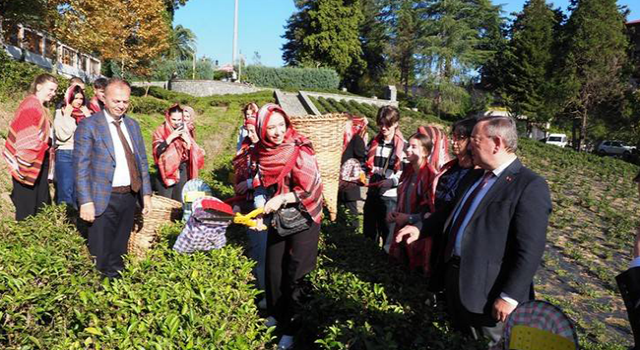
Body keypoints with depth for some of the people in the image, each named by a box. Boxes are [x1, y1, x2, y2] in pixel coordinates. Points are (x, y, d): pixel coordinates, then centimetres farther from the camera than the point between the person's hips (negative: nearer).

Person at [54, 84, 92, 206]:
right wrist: (67, 116, -8)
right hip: (65, 154, -3)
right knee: (65, 189, -3)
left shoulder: (85, 112, 8)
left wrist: (87, 116, -3)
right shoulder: (61, 113, 0)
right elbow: (62, 135, -10)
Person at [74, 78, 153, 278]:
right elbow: (81, 166, -10)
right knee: (101, 257, 6)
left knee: (119, 252, 18)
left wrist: (146, 193, 9)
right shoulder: (88, 125, -6)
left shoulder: (133, 125, 11)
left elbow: (142, 161, 13)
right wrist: (86, 201, -16)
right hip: (104, 200, -5)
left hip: (130, 196, 5)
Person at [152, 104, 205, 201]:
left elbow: (192, 151, 3)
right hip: (166, 171, -3)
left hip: (182, 171, 4)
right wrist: (172, 137, -22)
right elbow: (157, 151, -17)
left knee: (180, 201, 10)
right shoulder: (160, 131, -5)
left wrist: (187, 140, -14)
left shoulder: (184, 130, 6)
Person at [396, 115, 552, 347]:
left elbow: (530, 251, -21)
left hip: (489, 292, -7)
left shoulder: (531, 186, -17)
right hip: (456, 279, 8)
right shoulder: (476, 177, 10)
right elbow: (453, 214, 19)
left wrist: (509, 297, -22)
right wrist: (420, 228, 7)